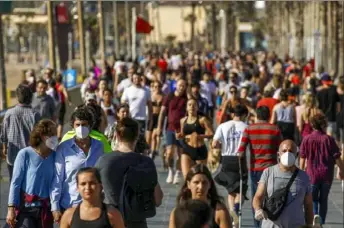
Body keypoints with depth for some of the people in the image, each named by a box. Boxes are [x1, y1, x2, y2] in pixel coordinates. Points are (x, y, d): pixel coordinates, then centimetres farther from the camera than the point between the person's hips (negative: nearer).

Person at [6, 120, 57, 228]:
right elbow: (15, 182, -7)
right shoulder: (25, 154, -10)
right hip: (25, 207, -4)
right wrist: (11, 208, -10)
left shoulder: (54, 156, -1)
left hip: (45, 208, 4)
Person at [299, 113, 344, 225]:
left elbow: (302, 158, -1)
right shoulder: (329, 139, -8)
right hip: (327, 175, 1)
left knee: (313, 200, 11)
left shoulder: (306, 139, -7)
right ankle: (321, 222, 23)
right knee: (323, 200, 17)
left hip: (312, 174, -1)